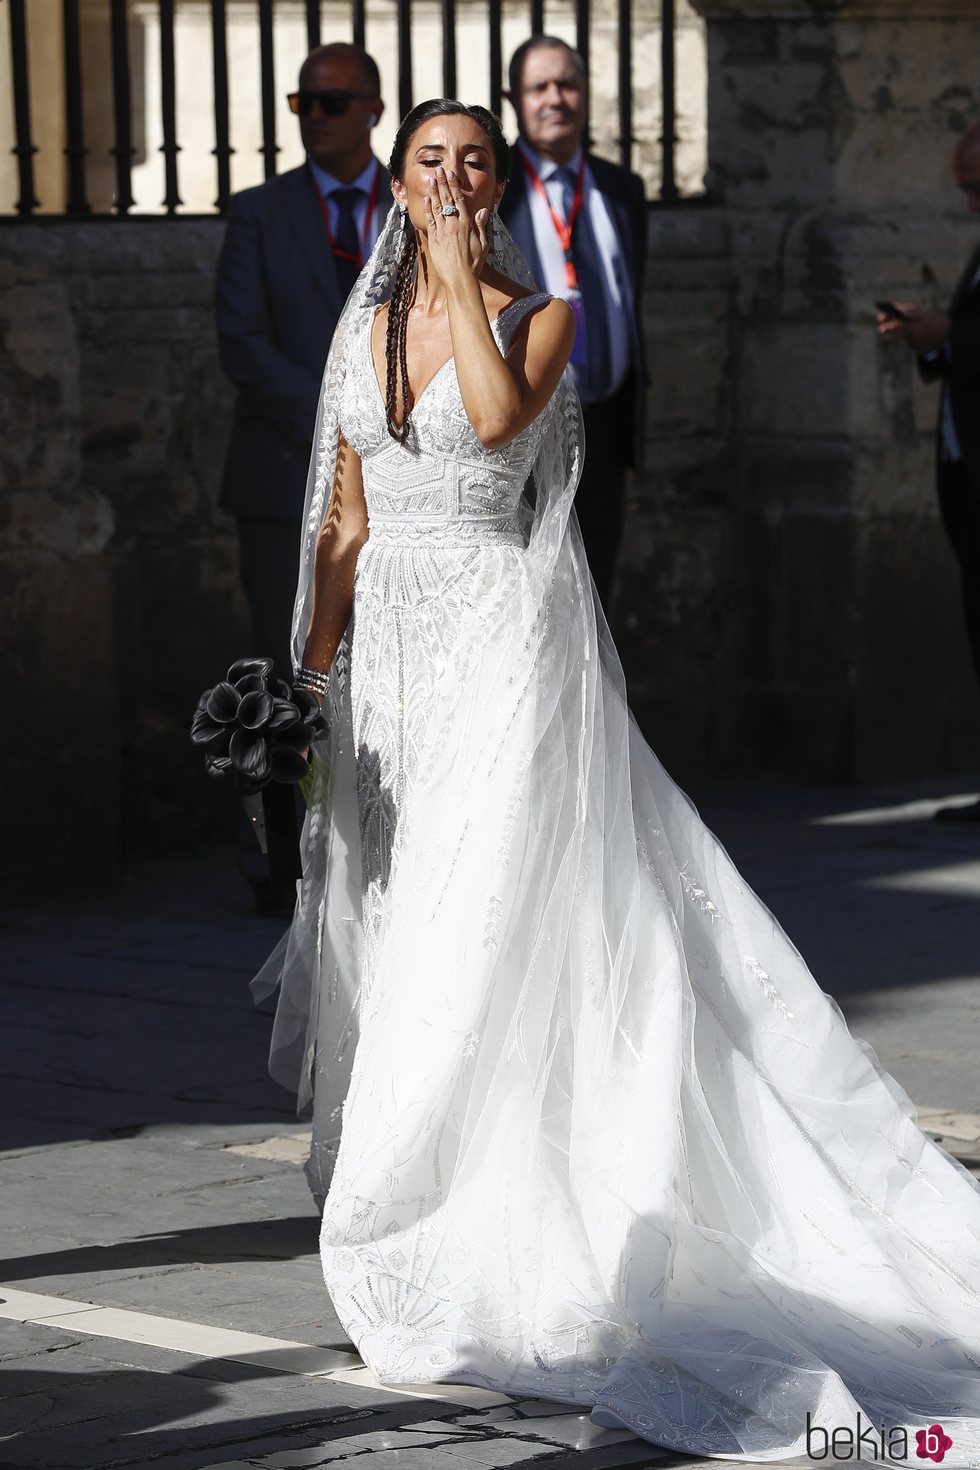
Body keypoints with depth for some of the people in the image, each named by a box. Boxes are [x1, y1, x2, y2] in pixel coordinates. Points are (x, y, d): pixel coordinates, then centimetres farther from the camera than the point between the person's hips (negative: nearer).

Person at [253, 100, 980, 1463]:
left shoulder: (540, 316, -1)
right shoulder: (367, 330, 12)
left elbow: (498, 418, -23)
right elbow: (345, 520, 14)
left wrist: (465, 281, -12)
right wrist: (313, 676, 10)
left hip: (504, 637, -5)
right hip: (390, 646, 5)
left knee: (485, 912, -9)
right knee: (393, 908, 8)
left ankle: (471, 1204, -4)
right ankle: (397, 1157, 20)